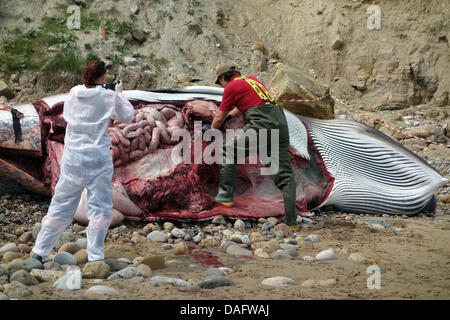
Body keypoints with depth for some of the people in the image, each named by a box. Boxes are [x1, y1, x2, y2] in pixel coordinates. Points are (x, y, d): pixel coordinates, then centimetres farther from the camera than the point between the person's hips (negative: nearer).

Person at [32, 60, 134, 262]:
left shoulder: (73, 94, 4)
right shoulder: (108, 97, -6)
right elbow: (127, 116, 7)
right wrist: (119, 94, 19)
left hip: (72, 157, 4)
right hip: (97, 157, -4)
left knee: (61, 204, 10)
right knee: (100, 207, 4)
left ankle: (40, 252, 10)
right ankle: (95, 257, 1)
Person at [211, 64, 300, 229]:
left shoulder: (231, 87, 6)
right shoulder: (251, 79, 28)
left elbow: (219, 118, 13)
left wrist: (211, 131, 32)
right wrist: (229, 116, 57)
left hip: (262, 124, -7)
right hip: (280, 122, 7)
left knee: (228, 151, 11)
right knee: (284, 174, 4)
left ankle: (226, 195, 10)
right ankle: (292, 220, 0)